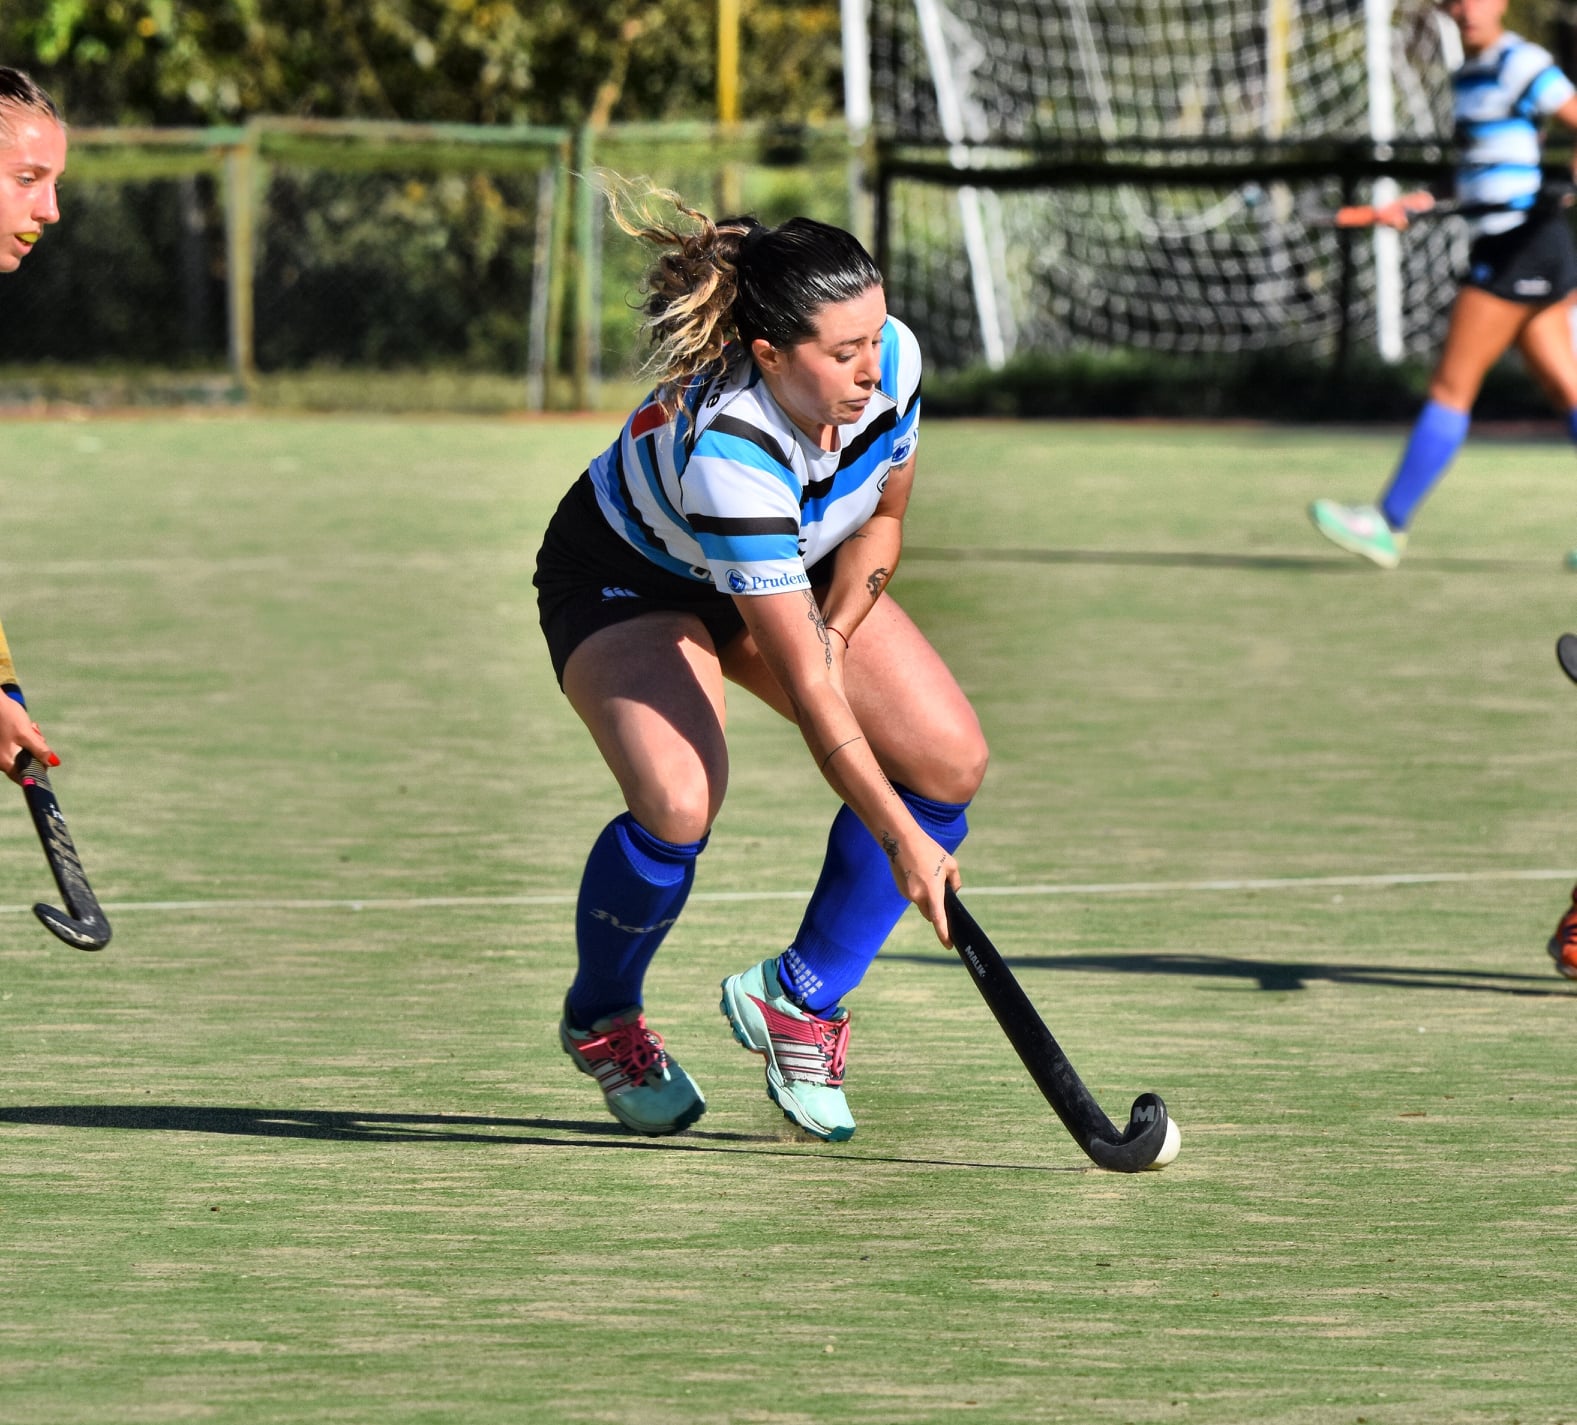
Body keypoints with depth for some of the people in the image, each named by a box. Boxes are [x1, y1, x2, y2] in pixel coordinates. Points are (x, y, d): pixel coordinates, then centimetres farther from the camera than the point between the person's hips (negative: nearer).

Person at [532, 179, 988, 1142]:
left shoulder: (893, 360, -24)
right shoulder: (726, 452, -42)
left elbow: (882, 517, -1)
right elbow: (806, 690, -39)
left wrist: (834, 635, -17)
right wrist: (900, 839, -37)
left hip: (794, 570, 6)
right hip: (627, 582, -6)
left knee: (949, 756, -13)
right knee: (681, 799, -32)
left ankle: (798, 999, 5)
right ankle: (601, 1020, -1)